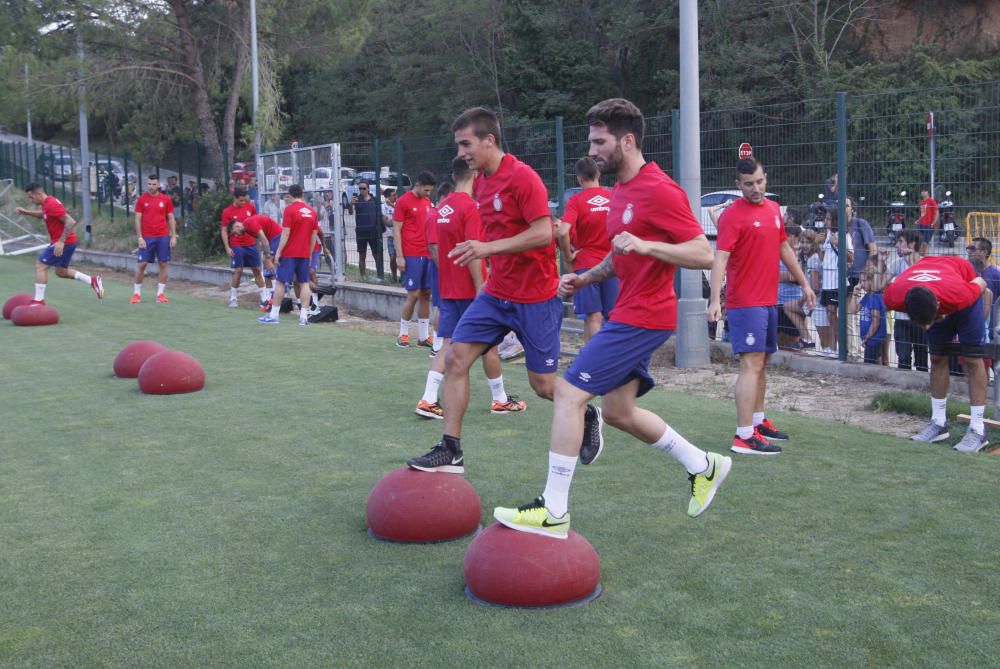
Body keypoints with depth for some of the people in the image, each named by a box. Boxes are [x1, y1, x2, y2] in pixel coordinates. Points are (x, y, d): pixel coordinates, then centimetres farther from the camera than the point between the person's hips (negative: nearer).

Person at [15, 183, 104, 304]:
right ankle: (93, 281, 11)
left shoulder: (51, 204, -20)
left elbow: (71, 222, -27)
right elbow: (43, 214, 36)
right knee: (61, 272, 18)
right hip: (69, 242, 10)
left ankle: (38, 301, -3)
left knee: (40, 266, -5)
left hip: (63, 243, -10)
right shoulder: (47, 203, 11)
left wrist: (61, 241, -30)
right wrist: (26, 212, 22)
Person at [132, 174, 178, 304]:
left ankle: (160, 293, 9)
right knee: (142, 264, -1)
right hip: (146, 237, -1)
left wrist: (173, 236, -1)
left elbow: (171, 219, 7)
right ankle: (136, 293, 9)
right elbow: (138, 219, 1)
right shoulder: (142, 199, 2)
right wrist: (140, 237, -7)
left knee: (164, 264, 1)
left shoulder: (166, 199, 4)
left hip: (163, 237, 1)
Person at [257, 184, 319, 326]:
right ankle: (303, 316, 2)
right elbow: (314, 235, 10)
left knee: (281, 282, 3)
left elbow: (285, 233, -13)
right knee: (304, 283, 6)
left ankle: (274, 315, 5)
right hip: (304, 254, 4)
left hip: (289, 253, -4)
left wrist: (278, 252, -9)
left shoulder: (289, 209, -9)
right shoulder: (312, 211, 6)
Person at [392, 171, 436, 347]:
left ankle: (423, 336, 11)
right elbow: (396, 230, -6)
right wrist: (399, 256, -12)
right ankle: (403, 334, 7)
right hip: (411, 256, -6)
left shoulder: (428, 202, 15)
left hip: (428, 255, 6)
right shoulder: (403, 201, -5)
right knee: (414, 294, -6)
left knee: (426, 294, 5)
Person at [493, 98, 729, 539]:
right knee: (619, 412, 16)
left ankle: (553, 511, -9)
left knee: (569, 392, -14)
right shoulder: (621, 191, 14)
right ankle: (703, 466, 31)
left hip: (642, 317, -10)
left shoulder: (658, 191, -16)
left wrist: (646, 245, -31)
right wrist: (585, 278, 12)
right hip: (630, 313, 10)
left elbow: (704, 254, -19)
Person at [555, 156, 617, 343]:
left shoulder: (576, 200, -10)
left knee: (593, 318, -2)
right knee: (612, 317, 10)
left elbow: (563, 232, -22)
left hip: (586, 265, -3)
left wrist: (568, 255, -8)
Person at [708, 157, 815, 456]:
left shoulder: (774, 209, 12)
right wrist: (715, 300, -31)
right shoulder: (733, 216, -12)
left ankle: (758, 421, 29)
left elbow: (784, 248, 23)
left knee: (761, 363, 16)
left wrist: (804, 283, 25)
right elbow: (720, 258, -21)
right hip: (745, 303, -8)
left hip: (768, 301, 8)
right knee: (751, 364, -12)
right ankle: (744, 437, -13)